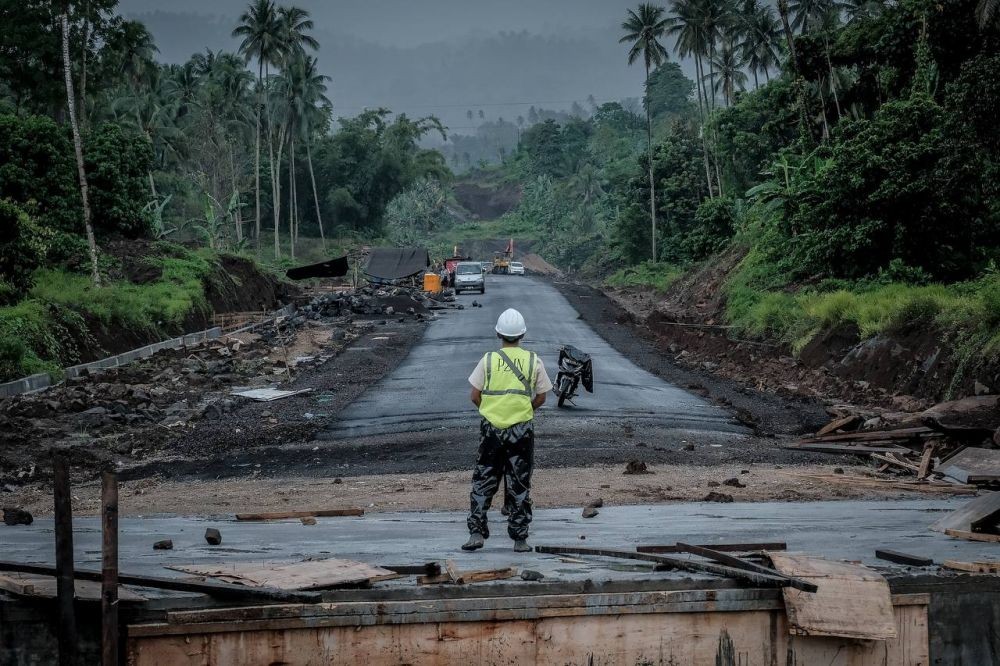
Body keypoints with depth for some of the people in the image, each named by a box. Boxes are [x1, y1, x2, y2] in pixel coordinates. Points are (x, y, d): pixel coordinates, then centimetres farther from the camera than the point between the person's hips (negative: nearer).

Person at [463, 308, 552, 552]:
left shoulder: (488, 359, -3)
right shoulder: (533, 361, -2)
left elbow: (475, 397, -1)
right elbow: (540, 398, 4)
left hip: (491, 429, 0)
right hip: (522, 429, 0)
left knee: (483, 481, 9)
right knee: (519, 484, 7)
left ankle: (476, 533, 2)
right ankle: (519, 539, 9)